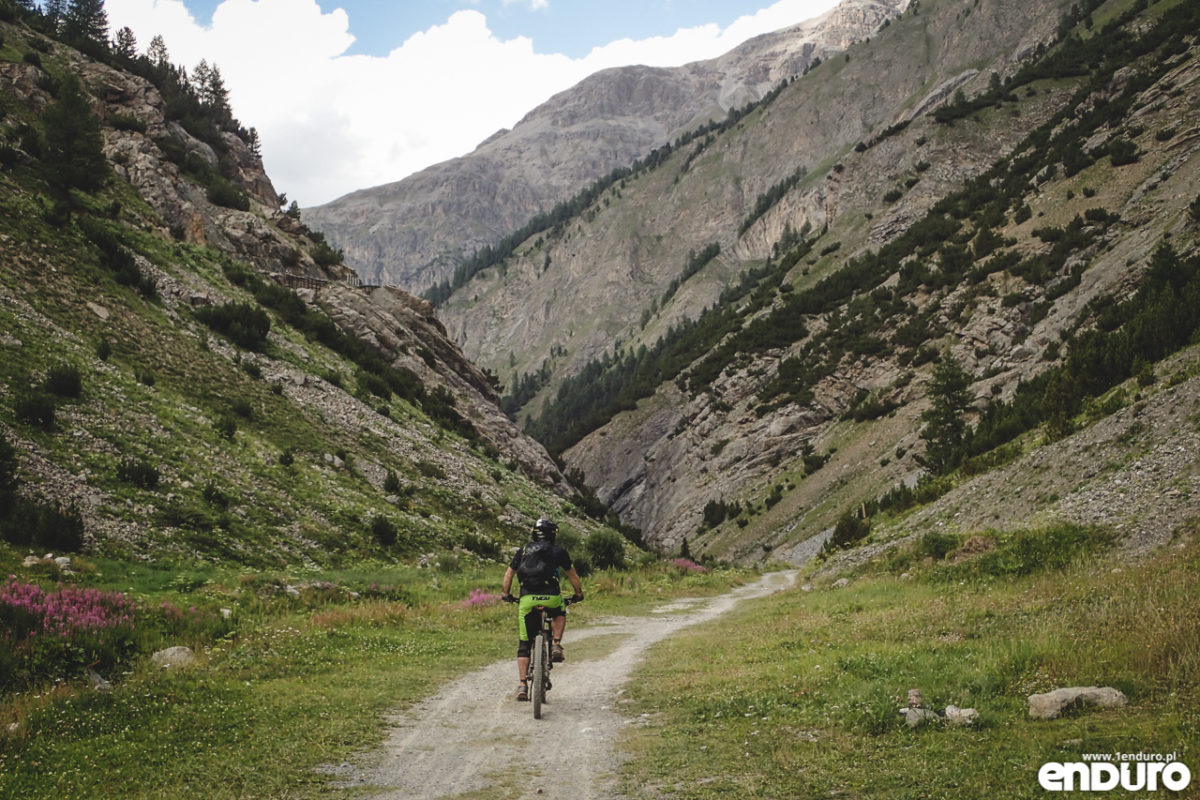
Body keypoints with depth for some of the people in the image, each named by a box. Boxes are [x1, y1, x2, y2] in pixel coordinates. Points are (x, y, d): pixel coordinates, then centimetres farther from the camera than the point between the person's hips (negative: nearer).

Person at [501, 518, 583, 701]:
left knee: (524, 645, 10)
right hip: (551, 597, -1)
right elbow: (573, 576, 21)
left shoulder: (522, 551, 17)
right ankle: (557, 645, 13)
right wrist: (579, 594, 35)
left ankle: (523, 685, 1)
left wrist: (507, 595, 30)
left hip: (527, 599, 1)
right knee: (559, 613, 35)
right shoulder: (558, 552, 13)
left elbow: (508, 574, 16)